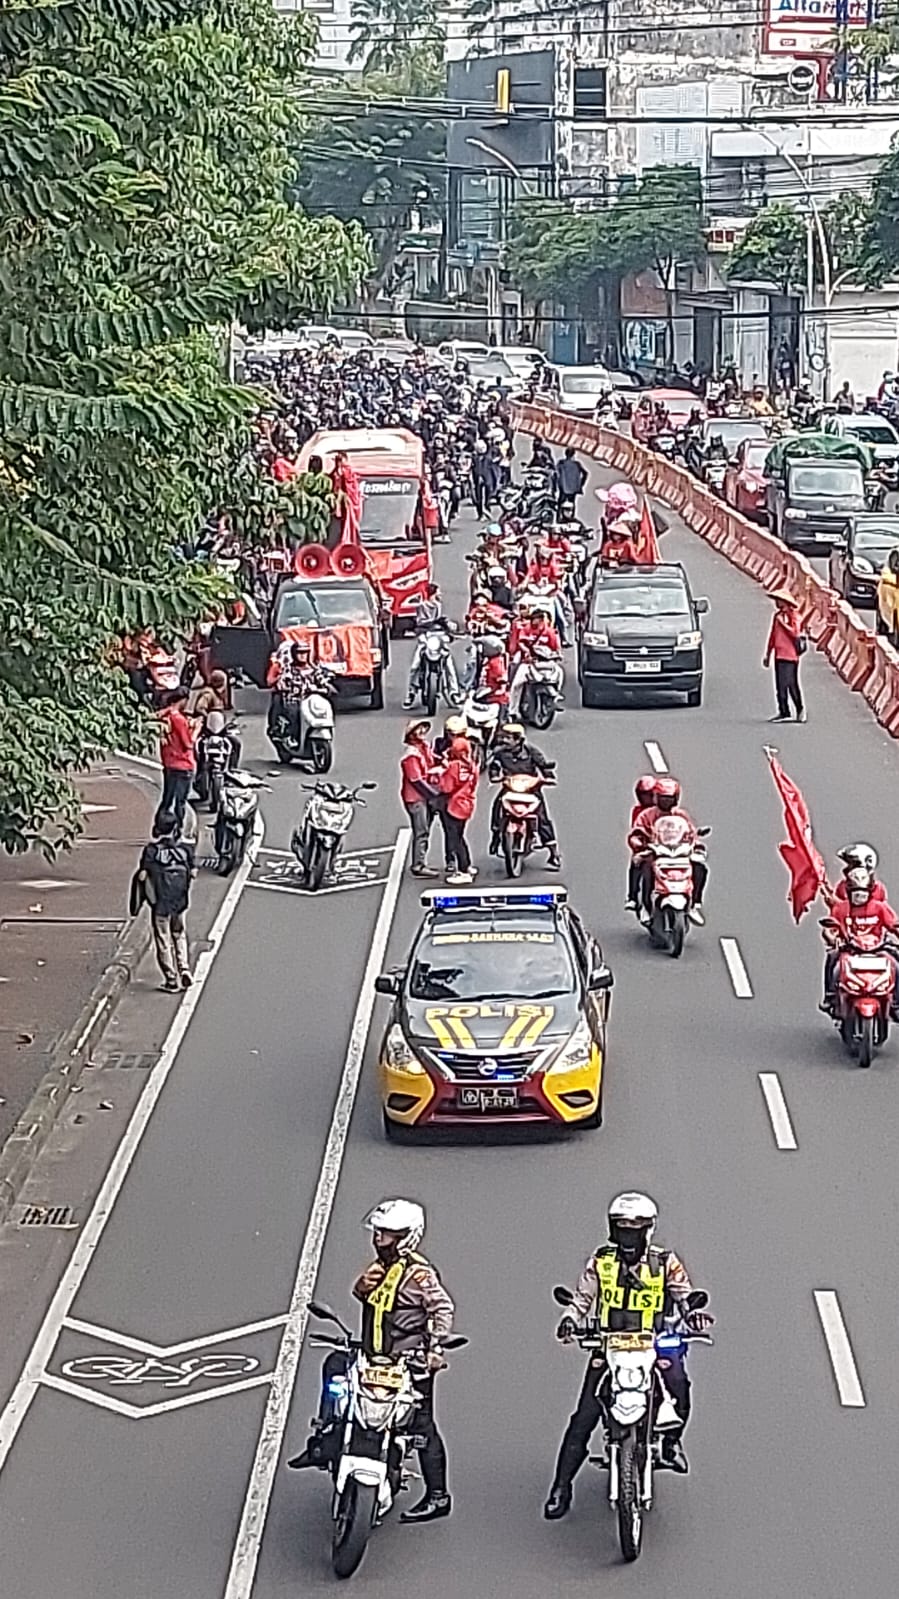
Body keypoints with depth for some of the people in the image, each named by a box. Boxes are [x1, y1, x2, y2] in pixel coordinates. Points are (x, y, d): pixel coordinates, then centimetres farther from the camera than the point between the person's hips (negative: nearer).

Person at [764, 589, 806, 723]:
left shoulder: (793, 615, -5)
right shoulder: (777, 615, 16)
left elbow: (795, 633, -19)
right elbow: (772, 635, 21)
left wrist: (782, 623, -14)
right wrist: (768, 654, 21)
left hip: (790, 656, -8)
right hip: (779, 655, 8)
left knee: (791, 684, -8)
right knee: (780, 685, 6)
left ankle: (800, 710, 0)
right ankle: (783, 712, 9)